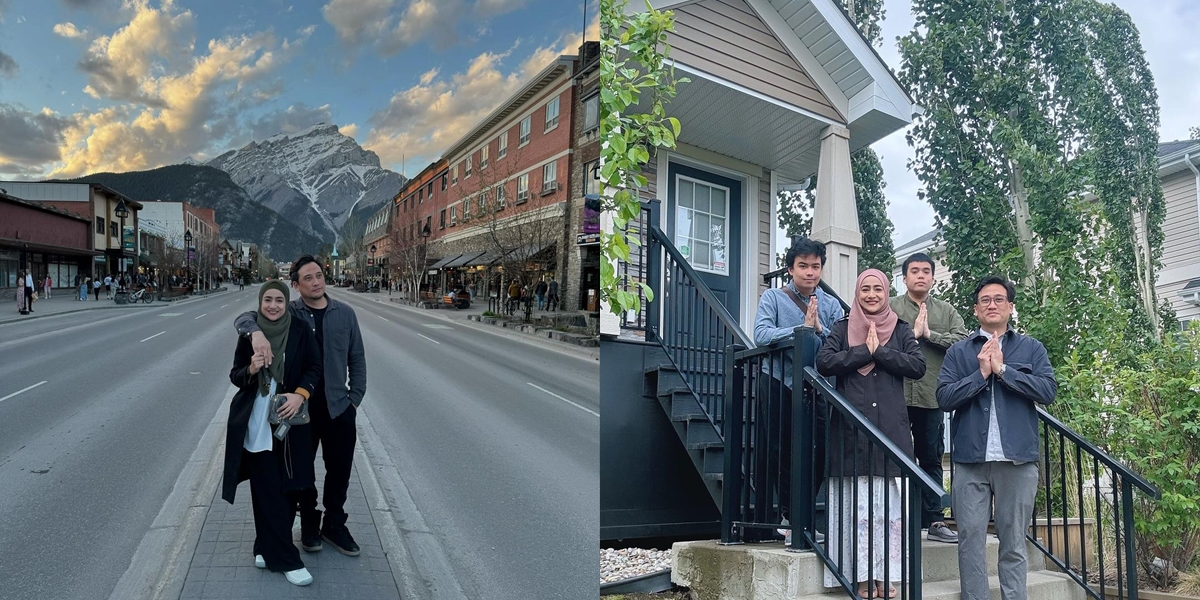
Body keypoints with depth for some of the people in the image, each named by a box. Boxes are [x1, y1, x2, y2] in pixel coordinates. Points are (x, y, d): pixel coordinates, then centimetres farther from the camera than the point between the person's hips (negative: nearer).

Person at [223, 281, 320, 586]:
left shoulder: (300, 330, -4)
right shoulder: (248, 333, 0)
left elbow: (315, 368, 0)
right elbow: (235, 375, 5)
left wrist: (300, 394, -17)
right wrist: (250, 369, -18)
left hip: (291, 420, 0)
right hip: (256, 423, 0)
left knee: (288, 487, 5)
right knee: (267, 490, 0)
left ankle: (268, 548, 26)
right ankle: (285, 558, 7)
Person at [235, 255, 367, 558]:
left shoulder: (345, 313, 1)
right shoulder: (288, 314, -4)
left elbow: (357, 359, 6)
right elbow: (244, 318, -12)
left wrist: (354, 398, 1)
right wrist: (256, 331, -35)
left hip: (338, 407, 1)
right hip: (299, 407, -1)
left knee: (339, 470, 12)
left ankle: (334, 524, 31)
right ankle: (309, 524, 33)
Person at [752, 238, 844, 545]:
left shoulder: (831, 305, 8)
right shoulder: (773, 298, 0)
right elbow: (761, 335, -17)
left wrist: (820, 329, -19)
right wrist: (802, 327, -21)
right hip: (780, 385, -2)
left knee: (818, 453, 1)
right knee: (782, 453, 2)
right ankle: (790, 518, 15)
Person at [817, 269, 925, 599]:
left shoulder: (901, 329, 12)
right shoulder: (842, 328, 9)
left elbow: (918, 366, -2)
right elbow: (824, 362, -6)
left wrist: (879, 351, -9)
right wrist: (864, 351, -9)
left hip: (891, 430, 2)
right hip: (852, 429, -1)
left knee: (890, 507, 1)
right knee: (858, 506, -2)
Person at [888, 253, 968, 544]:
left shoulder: (947, 311, 13)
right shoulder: (889, 308, 5)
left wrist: (929, 334, -9)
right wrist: (912, 333, -13)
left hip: (932, 397, 3)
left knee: (931, 459, 9)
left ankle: (933, 521, 17)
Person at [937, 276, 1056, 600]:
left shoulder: (1032, 348, 9)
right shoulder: (958, 351, 8)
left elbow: (1048, 390, -5)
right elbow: (944, 397, -2)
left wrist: (1003, 370, -11)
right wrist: (981, 373, -11)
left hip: (1018, 460, 0)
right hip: (971, 460, 0)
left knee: (1014, 543, 7)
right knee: (971, 541, 3)